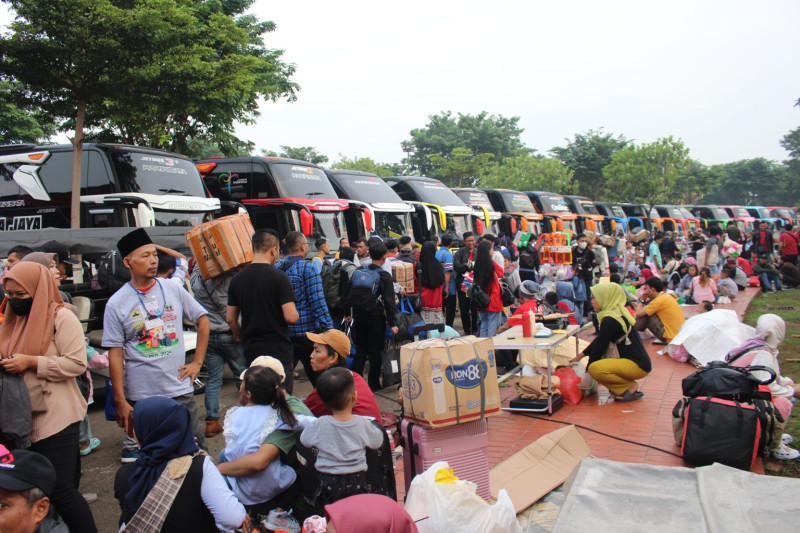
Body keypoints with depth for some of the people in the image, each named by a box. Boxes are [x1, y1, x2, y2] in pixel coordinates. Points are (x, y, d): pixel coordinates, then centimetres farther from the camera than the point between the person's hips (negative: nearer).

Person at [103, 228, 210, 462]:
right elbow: (115, 354, -5)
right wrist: (120, 401, -7)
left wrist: (197, 362, 3)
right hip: (140, 398, -2)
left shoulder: (173, 290, 2)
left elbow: (203, 321, 11)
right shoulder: (116, 304, -4)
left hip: (180, 390, 2)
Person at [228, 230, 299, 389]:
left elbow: (231, 319, 7)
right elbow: (290, 317, -19)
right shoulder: (278, 276, -14)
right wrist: (296, 314, 3)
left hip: (251, 351, 6)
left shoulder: (237, 279, 3)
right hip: (279, 351, -5)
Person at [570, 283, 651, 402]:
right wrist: (581, 355, 24)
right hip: (637, 361, 10)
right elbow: (600, 340, 21)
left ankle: (631, 387, -7)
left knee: (595, 368, -26)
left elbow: (599, 347, -12)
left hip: (638, 365, -10)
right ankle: (629, 385, 11)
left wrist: (587, 368, 2)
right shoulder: (618, 312, 12)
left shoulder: (609, 321, -18)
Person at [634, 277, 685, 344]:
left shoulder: (659, 300, -17)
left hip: (669, 337, -9)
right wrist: (640, 306, 10)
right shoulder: (667, 296, 10)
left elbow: (639, 313, -16)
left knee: (645, 315, -8)